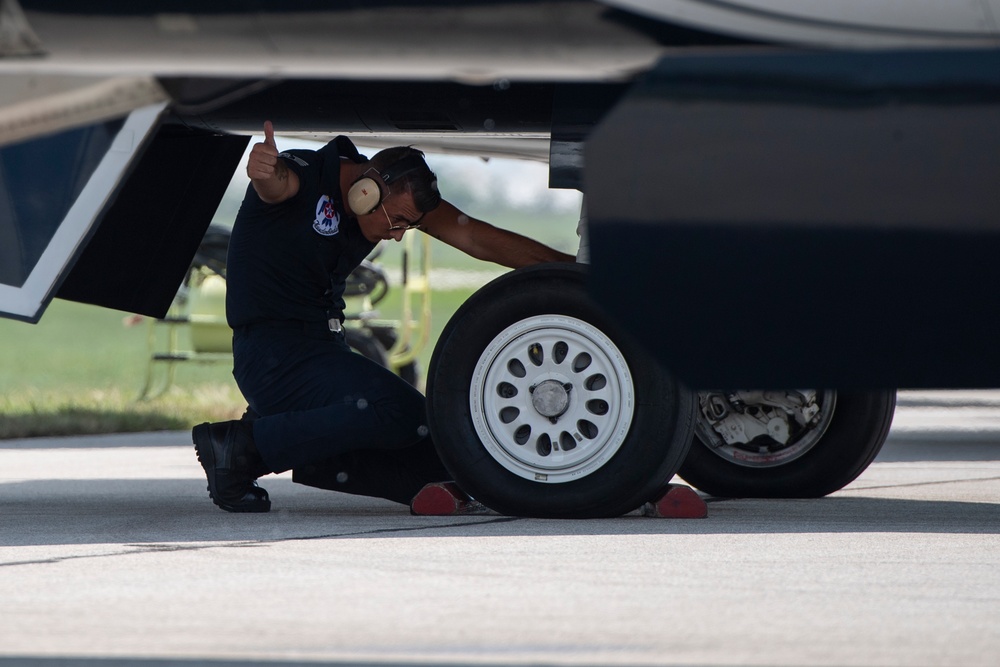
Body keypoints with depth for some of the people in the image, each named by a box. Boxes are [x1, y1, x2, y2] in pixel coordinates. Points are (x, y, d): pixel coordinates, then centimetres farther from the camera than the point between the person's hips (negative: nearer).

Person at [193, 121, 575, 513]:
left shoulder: (398, 195, 3)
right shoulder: (304, 176, -18)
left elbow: (474, 238, 3)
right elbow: (276, 183, -42)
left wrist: (568, 267, -3)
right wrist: (266, 172, -68)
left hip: (325, 348, 9)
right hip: (272, 354, -9)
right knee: (397, 413, -31)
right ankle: (243, 446, -20)